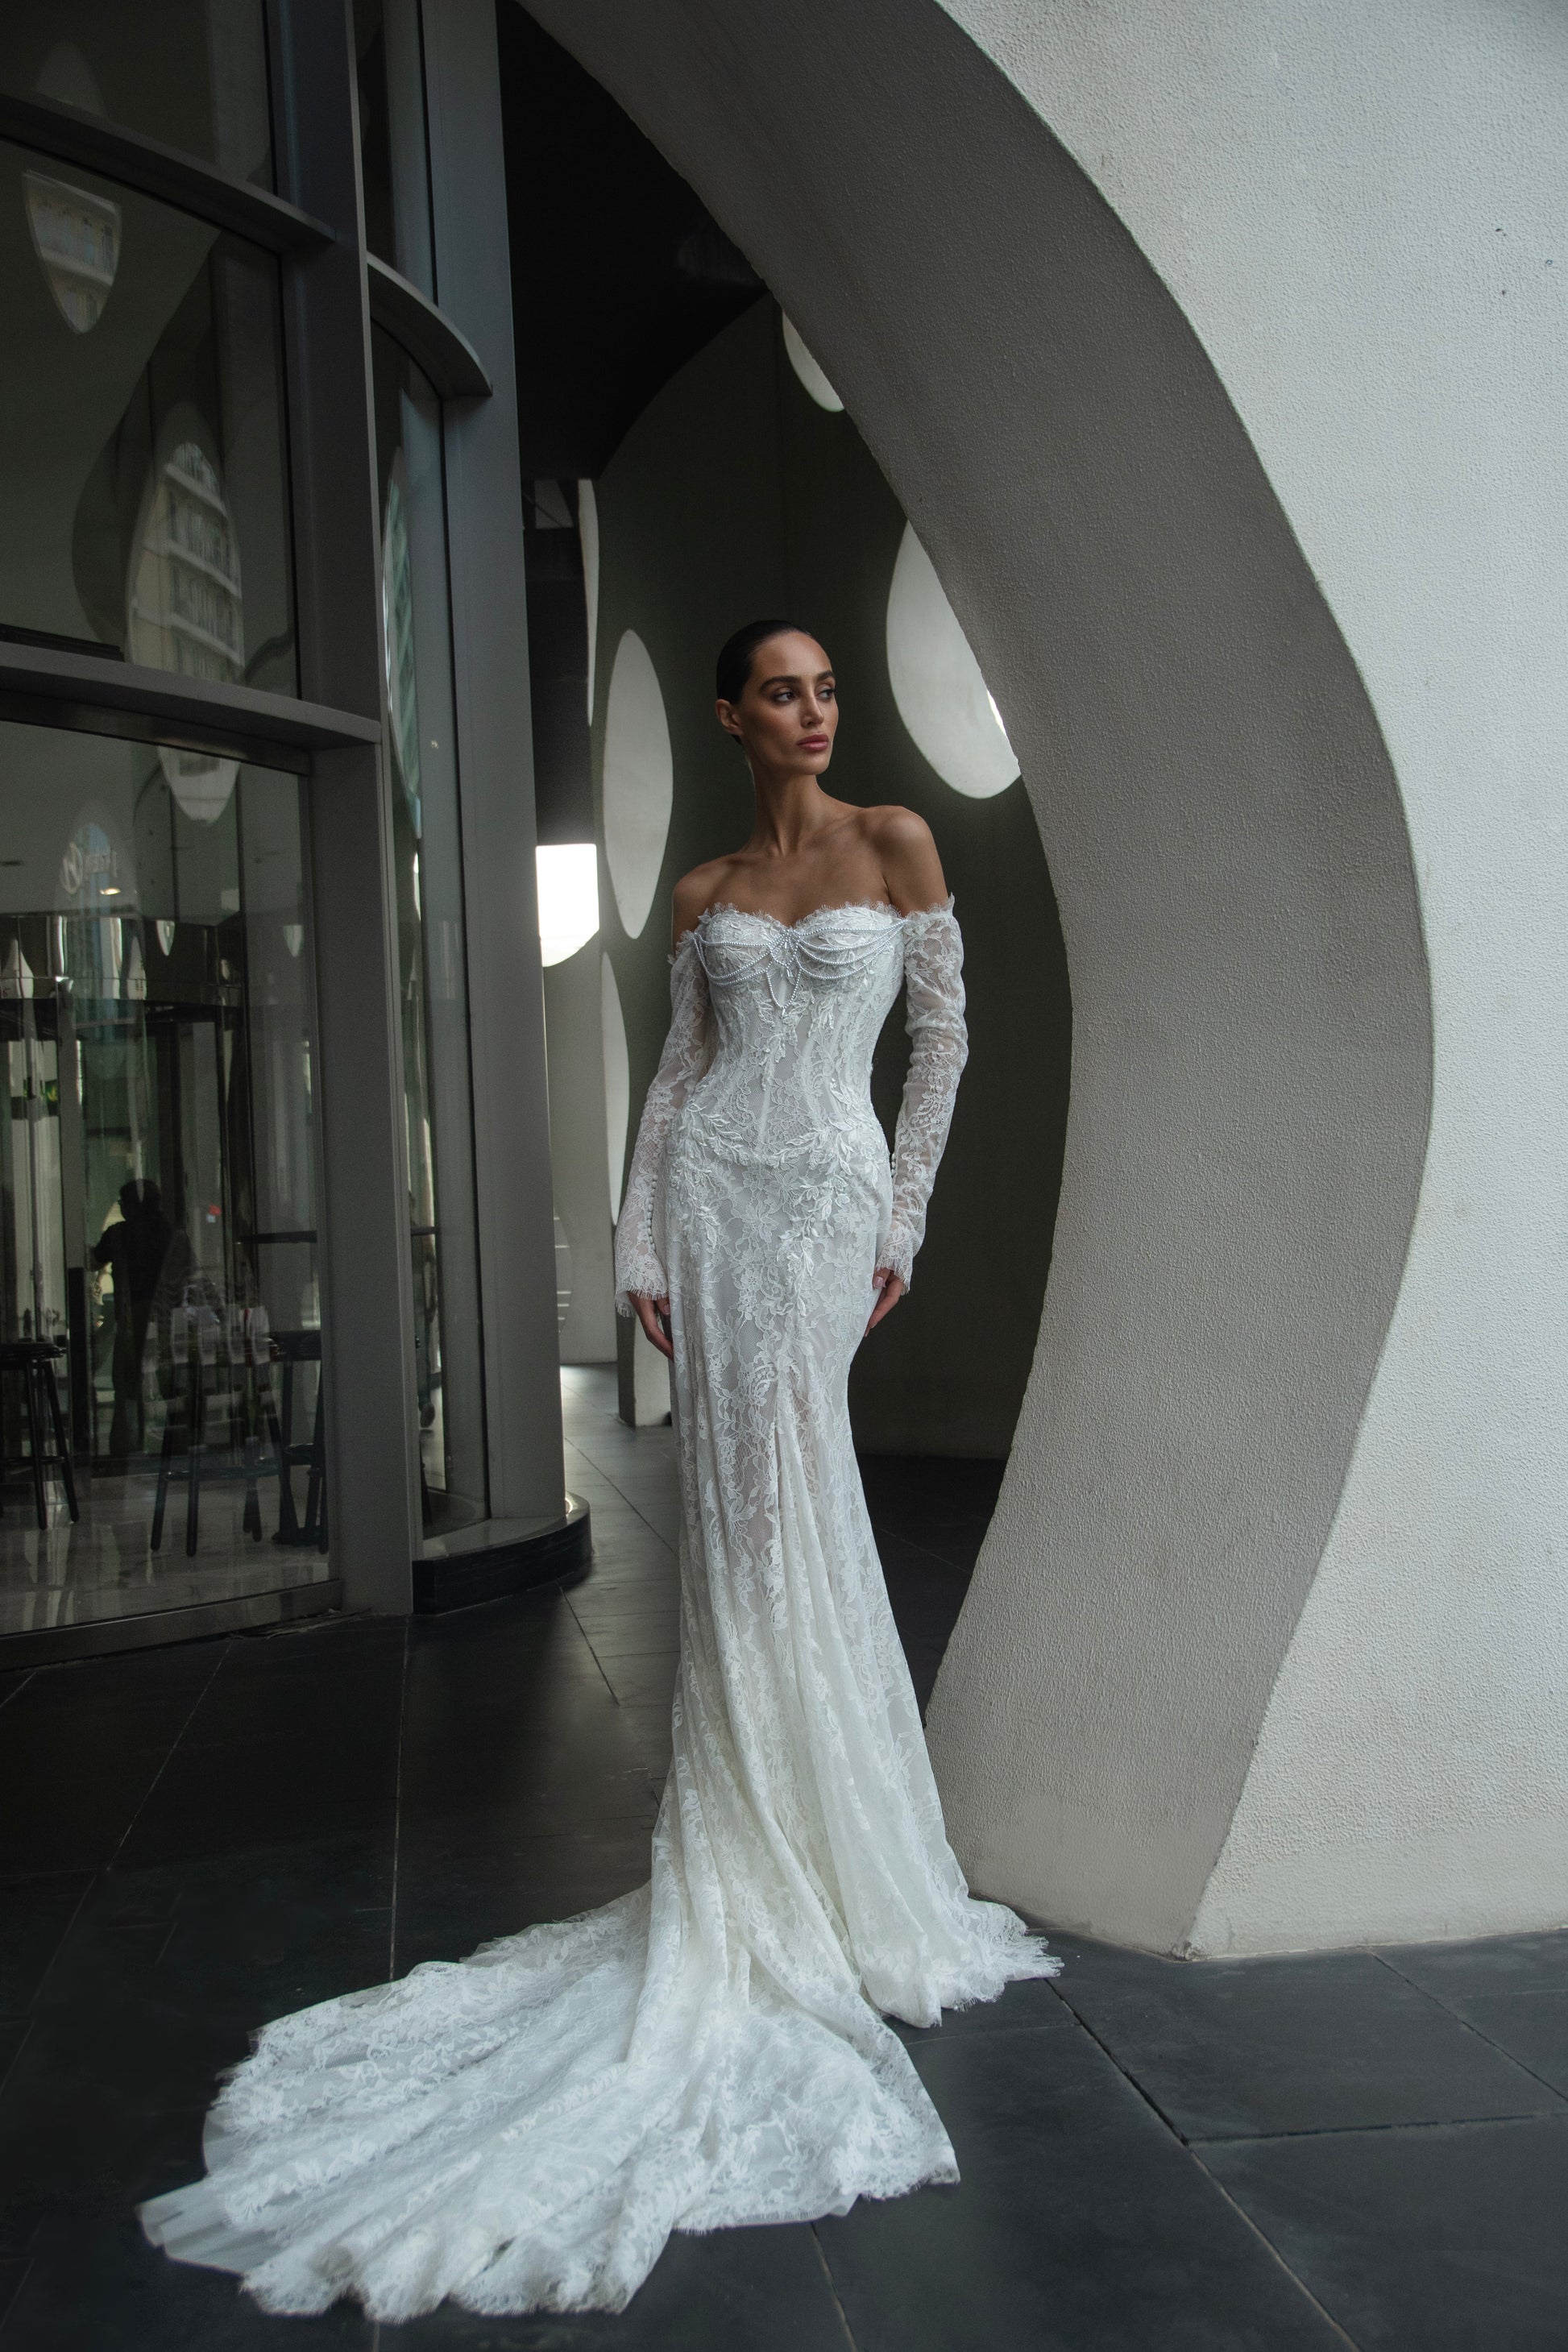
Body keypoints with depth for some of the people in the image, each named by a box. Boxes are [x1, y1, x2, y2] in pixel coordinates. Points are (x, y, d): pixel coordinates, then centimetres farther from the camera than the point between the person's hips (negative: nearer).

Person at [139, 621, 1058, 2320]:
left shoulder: (895, 843, 6)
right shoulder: (702, 895, 12)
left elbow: (945, 1034, 7)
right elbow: (674, 1071, 11)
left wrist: (904, 1220, 4)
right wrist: (638, 1246, 2)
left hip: (830, 1195, -1)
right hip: (714, 1188, 2)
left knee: (778, 1506, -4)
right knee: (755, 1506, -1)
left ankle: (770, 1884, 9)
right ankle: (772, 1877, 10)